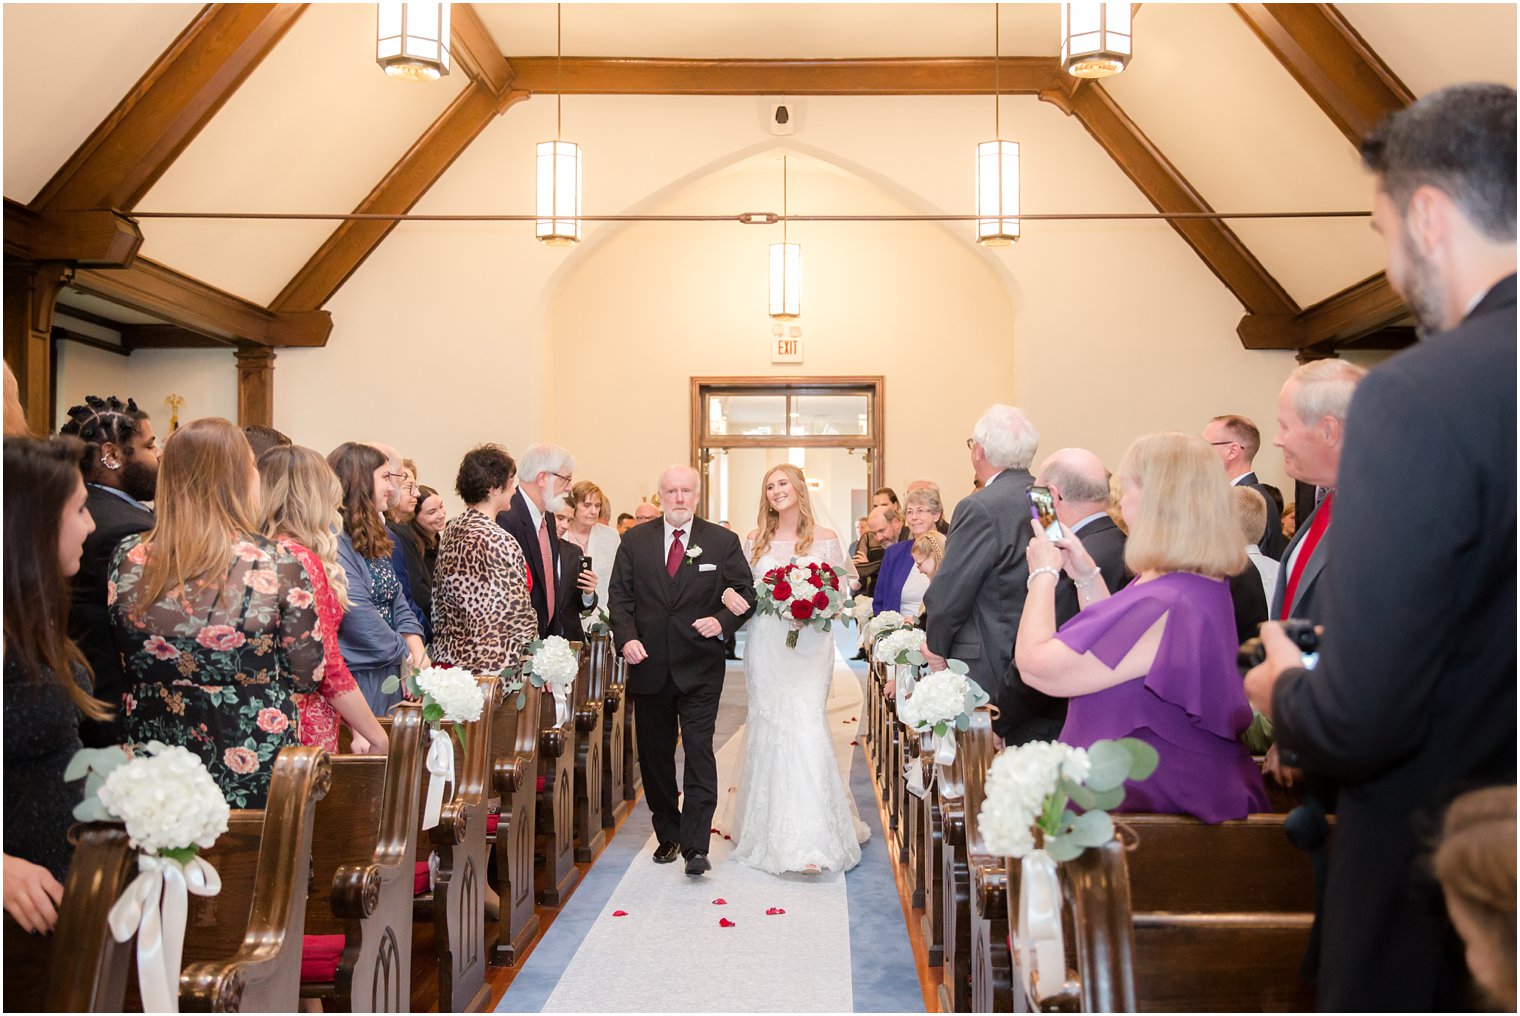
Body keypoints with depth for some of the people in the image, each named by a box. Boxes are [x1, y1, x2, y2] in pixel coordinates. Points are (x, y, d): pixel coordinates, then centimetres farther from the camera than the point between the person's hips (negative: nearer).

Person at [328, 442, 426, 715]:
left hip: (391, 675, 9)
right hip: (356, 677, -9)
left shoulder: (371, 538, 15)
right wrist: (404, 654, -11)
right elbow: (357, 613, -22)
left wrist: (418, 653, -3)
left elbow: (396, 600, 12)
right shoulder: (332, 538, -16)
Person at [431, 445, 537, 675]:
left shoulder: (451, 529, 6)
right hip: (491, 662, -8)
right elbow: (517, 613, -15)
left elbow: (439, 595, 13)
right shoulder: (499, 542, -18)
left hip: (448, 654, 8)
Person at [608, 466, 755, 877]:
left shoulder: (723, 542, 2)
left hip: (700, 668, -2)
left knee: (699, 753, -8)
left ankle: (695, 846, -4)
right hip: (649, 666, 3)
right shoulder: (635, 541, 6)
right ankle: (667, 836, 27)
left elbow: (745, 593, 4)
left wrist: (723, 621, -15)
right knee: (654, 755, 12)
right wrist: (626, 638, -10)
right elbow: (619, 596, 5)